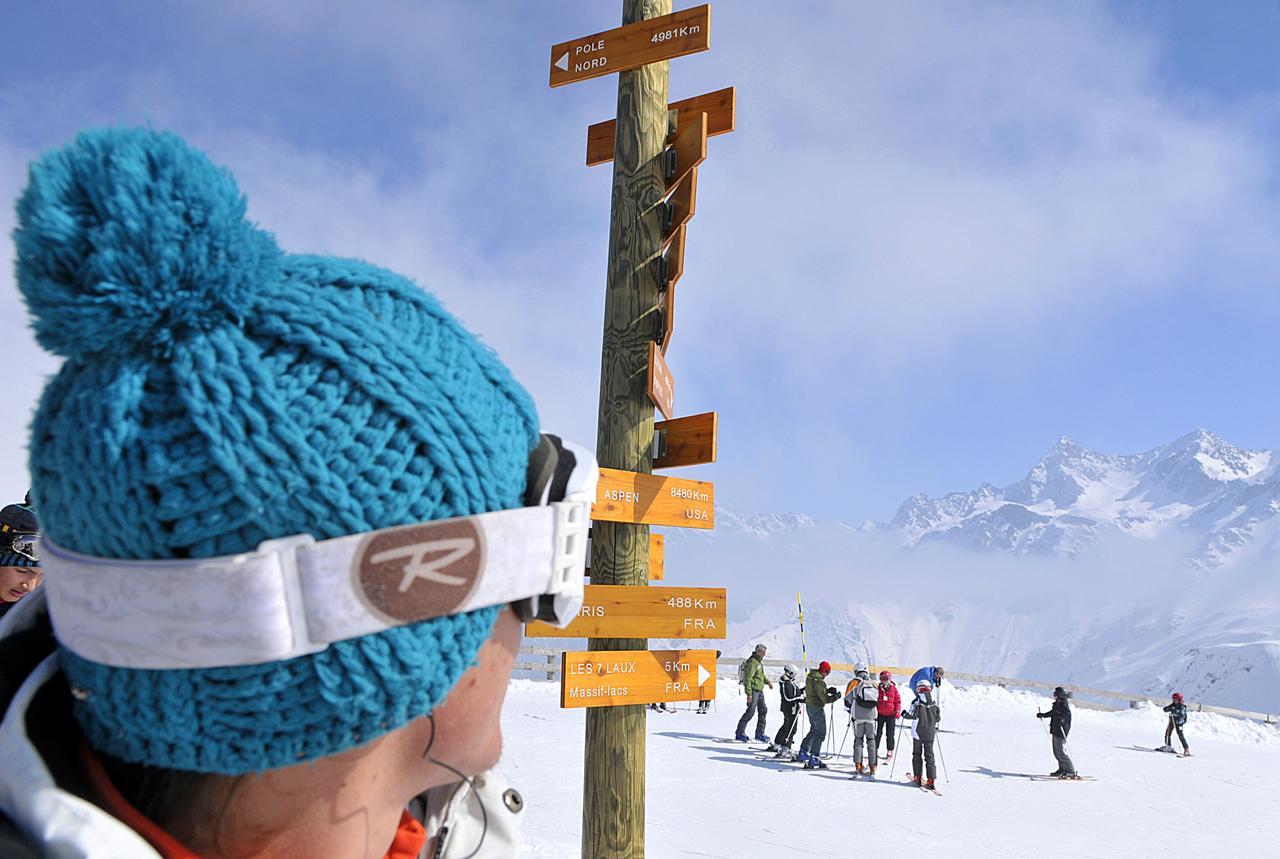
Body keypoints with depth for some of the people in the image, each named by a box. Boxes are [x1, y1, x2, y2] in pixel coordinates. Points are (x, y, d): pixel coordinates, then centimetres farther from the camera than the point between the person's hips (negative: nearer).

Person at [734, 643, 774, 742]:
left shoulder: (759, 661, 14)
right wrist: (749, 693, -24)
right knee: (751, 711, -9)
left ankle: (760, 733, 16)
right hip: (753, 690, -10)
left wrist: (767, 681, 13)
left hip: (759, 690, 10)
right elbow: (747, 678, -21)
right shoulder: (752, 662, -17)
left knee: (763, 710, 9)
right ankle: (740, 733, 0)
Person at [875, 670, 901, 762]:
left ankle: (890, 751, 13)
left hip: (891, 714, -1)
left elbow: (898, 701, 3)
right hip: (880, 714, 1)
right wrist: (874, 711, 3)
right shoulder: (878, 689, 1)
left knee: (890, 733, 4)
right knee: (878, 733, 5)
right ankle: (875, 749, 14)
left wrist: (897, 711, -7)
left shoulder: (894, 689, -2)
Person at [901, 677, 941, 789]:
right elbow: (938, 718, 7)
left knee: (917, 754, 11)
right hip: (930, 733, 3)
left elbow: (913, 715, -16)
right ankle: (932, 780, -3)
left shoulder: (917, 701, -11)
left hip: (918, 732, -3)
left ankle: (918, 777, 13)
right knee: (929, 755, 5)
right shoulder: (934, 703, 2)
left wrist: (904, 714, 3)